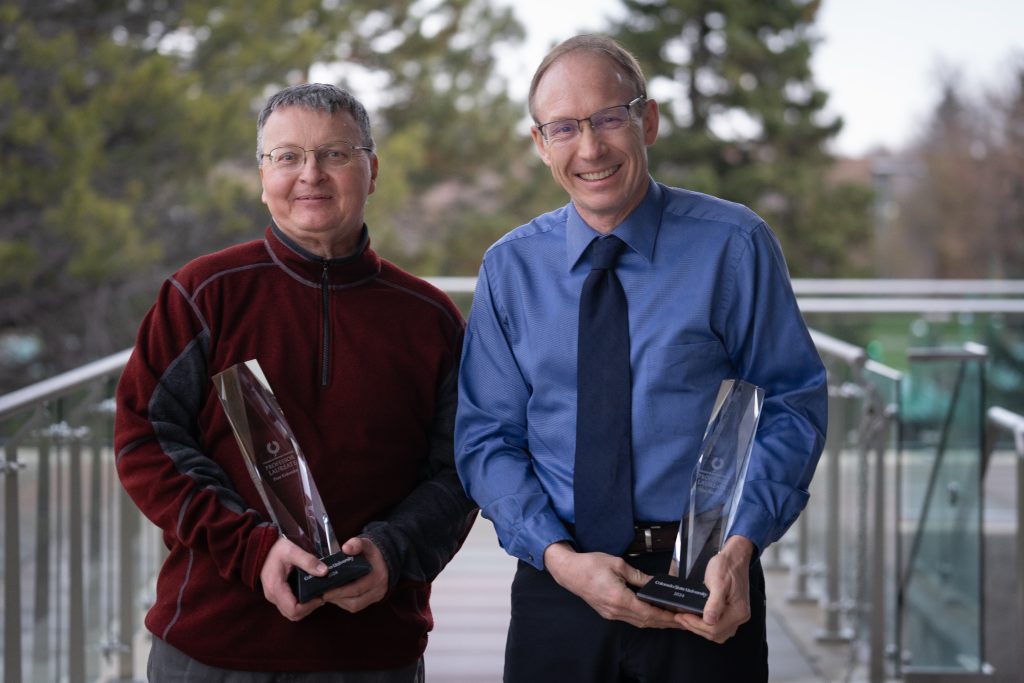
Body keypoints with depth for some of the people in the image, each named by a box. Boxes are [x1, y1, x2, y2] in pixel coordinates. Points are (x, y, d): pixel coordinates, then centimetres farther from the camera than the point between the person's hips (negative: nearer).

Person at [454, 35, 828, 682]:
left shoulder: (734, 246, -3)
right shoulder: (510, 267, 4)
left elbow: (795, 402, -4)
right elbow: (485, 438, 2)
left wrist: (741, 544, -18)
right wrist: (559, 556, -13)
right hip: (557, 588, 2)